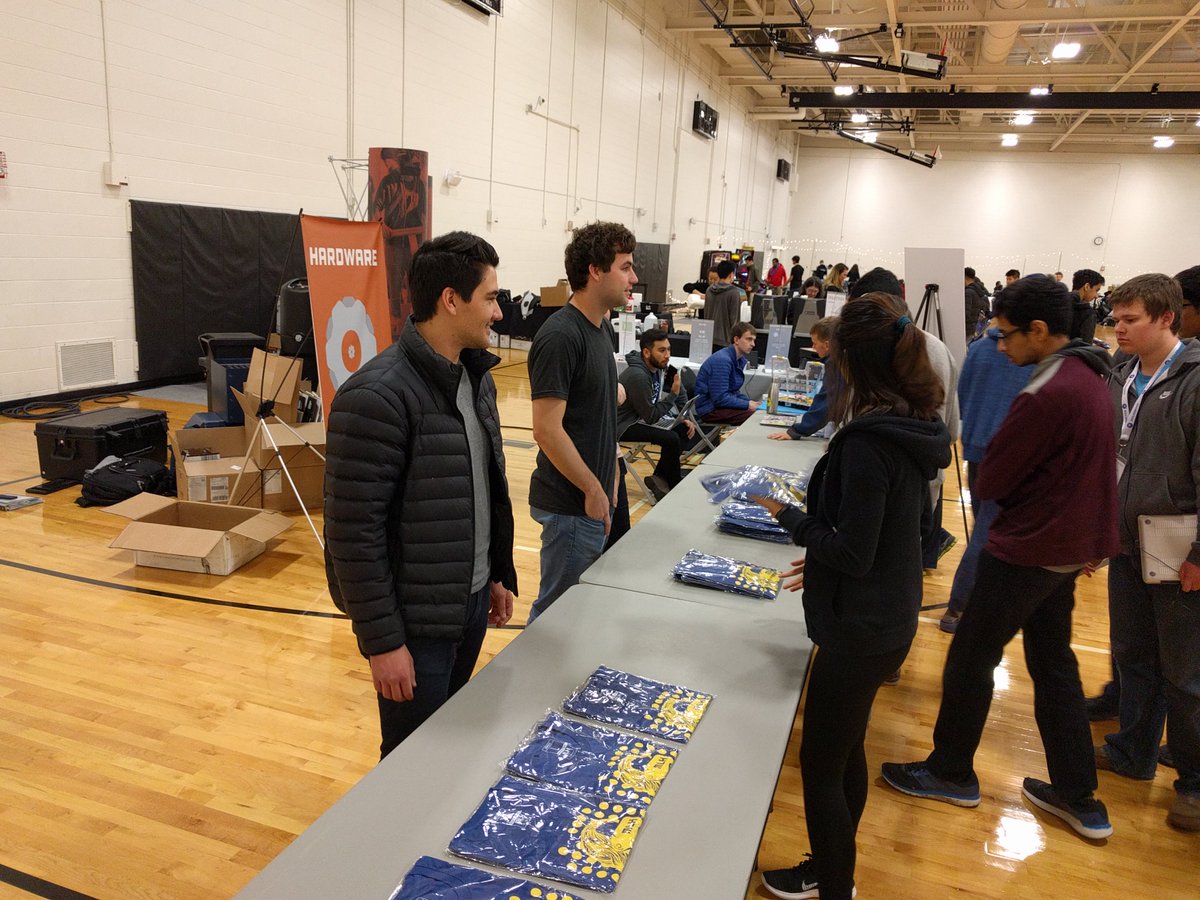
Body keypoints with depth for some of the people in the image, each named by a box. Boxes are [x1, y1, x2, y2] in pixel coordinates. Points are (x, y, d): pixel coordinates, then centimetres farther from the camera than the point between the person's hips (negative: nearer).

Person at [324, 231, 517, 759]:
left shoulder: (476, 377, 5)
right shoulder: (379, 395, -22)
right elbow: (354, 530, -21)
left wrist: (499, 574, 16)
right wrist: (382, 640, -18)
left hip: (472, 600, 8)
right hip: (416, 618, -8)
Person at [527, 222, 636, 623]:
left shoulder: (601, 327, 8)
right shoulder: (559, 337, -21)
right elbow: (547, 430, -23)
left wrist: (607, 478, 15)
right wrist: (593, 489, -17)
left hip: (593, 497, 9)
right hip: (571, 503, -9)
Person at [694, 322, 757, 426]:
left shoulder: (741, 360, 10)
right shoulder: (722, 360, -20)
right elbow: (720, 398, -23)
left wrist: (751, 402, 1)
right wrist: (748, 405, -17)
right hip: (710, 409, -9)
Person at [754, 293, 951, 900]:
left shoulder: (867, 441, -26)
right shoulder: (913, 426, 3)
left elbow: (852, 552, -23)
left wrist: (787, 517, -10)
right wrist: (823, 557, 15)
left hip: (860, 629, -10)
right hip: (891, 617, 10)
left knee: (820, 769, 7)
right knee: (846, 753, 25)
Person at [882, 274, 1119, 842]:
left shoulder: (1048, 394, -25)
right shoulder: (1088, 376, 6)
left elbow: (988, 482, -18)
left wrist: (989, 475, 2)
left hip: (1027, 550, -9)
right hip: (1071, 546, 9)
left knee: (970, 657, 6)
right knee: (1053, 662, 18)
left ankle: (950, 772, 23)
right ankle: (1078, 796, 27)